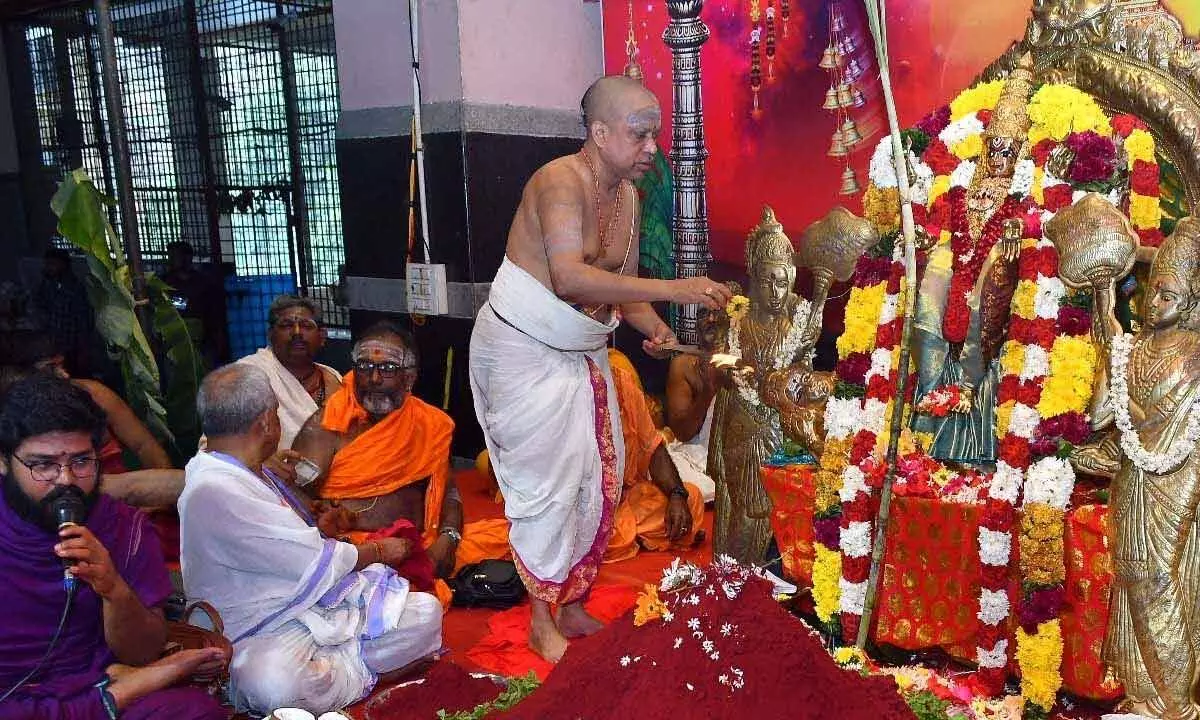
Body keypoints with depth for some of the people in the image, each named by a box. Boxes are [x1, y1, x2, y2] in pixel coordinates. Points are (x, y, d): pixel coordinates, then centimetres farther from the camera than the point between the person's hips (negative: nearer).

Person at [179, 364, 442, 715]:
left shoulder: (246, 473, 12)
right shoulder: (213, 492, -20)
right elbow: (316, 562, -14)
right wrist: (378, 551, 1)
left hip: (317, 604, 9)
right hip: (265, 634, -9)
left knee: (426, 610, -6)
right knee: (272, 685, -42)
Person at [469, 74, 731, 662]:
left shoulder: (628, 196, 5)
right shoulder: (561, 181, -22)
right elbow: (569, 278, -36)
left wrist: (652, 327, -10)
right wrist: (674, 290, -38)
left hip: (581, 351, 9)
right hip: (525, 350, -8)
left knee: (598, 479, 10)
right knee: (549, 482, -4)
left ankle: (572, 605, 25)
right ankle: (542, 622, 12)